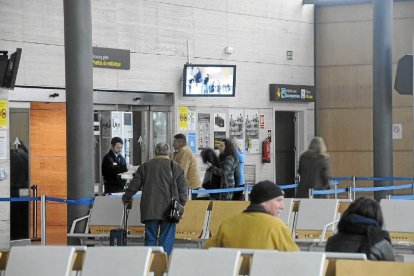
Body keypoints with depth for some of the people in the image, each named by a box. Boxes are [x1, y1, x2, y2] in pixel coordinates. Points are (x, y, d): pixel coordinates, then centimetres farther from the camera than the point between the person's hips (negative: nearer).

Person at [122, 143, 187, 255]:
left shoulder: (145, 166, 11)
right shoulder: (176, 167, 6)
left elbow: (134, 185, 16)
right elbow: (182, 188, 3)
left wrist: (126, 198, 31)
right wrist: (181, 204, 13)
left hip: (150, 210, 2)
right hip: (168, 210, -2)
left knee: (150, 239, 7)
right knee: (167, 239, 0)